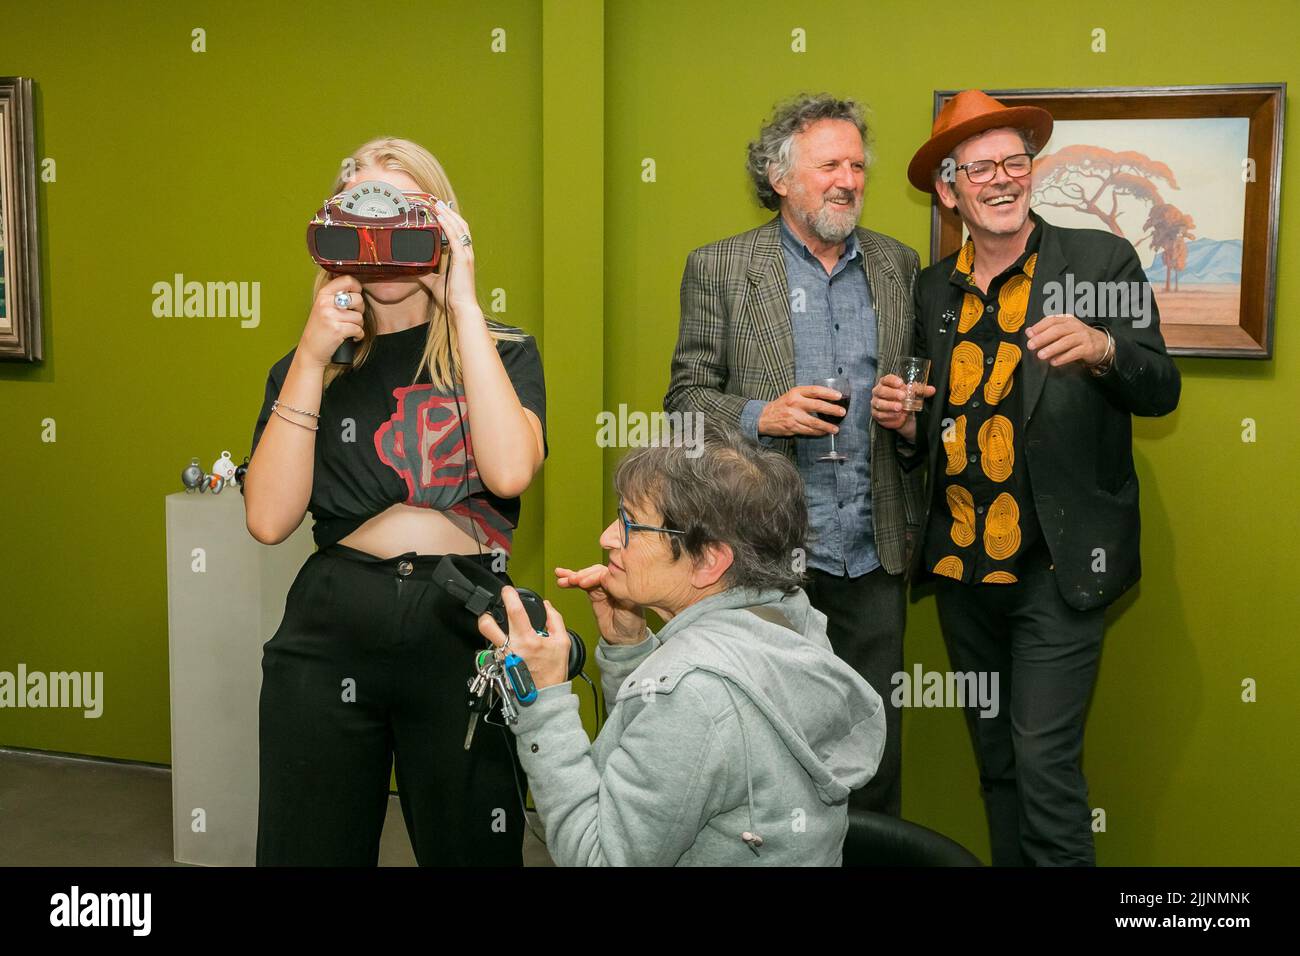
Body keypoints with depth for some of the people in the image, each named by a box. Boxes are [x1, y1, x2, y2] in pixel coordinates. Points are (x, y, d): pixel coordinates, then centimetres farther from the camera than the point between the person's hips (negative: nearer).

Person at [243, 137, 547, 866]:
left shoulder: (503, 352, 5)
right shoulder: (307, 366, 9)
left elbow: (510, 470, -16)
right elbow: (270, 518, -5)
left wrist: (463, 303, -11)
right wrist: (313, 359, -9)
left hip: (463, 626, -1)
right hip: (330, 631, 2)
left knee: (471, 849, 9)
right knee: (314, 848, 13)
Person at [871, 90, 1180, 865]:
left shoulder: (1101, 259, -4)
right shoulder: (933, 290, 9)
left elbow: (1161, 392, -8)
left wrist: (1103, 348, -27)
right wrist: (906, 424, -6)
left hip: (1057, 568, -5)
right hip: (962, 568, 5)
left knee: (1044, 764, -6)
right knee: (996, 765, 16)